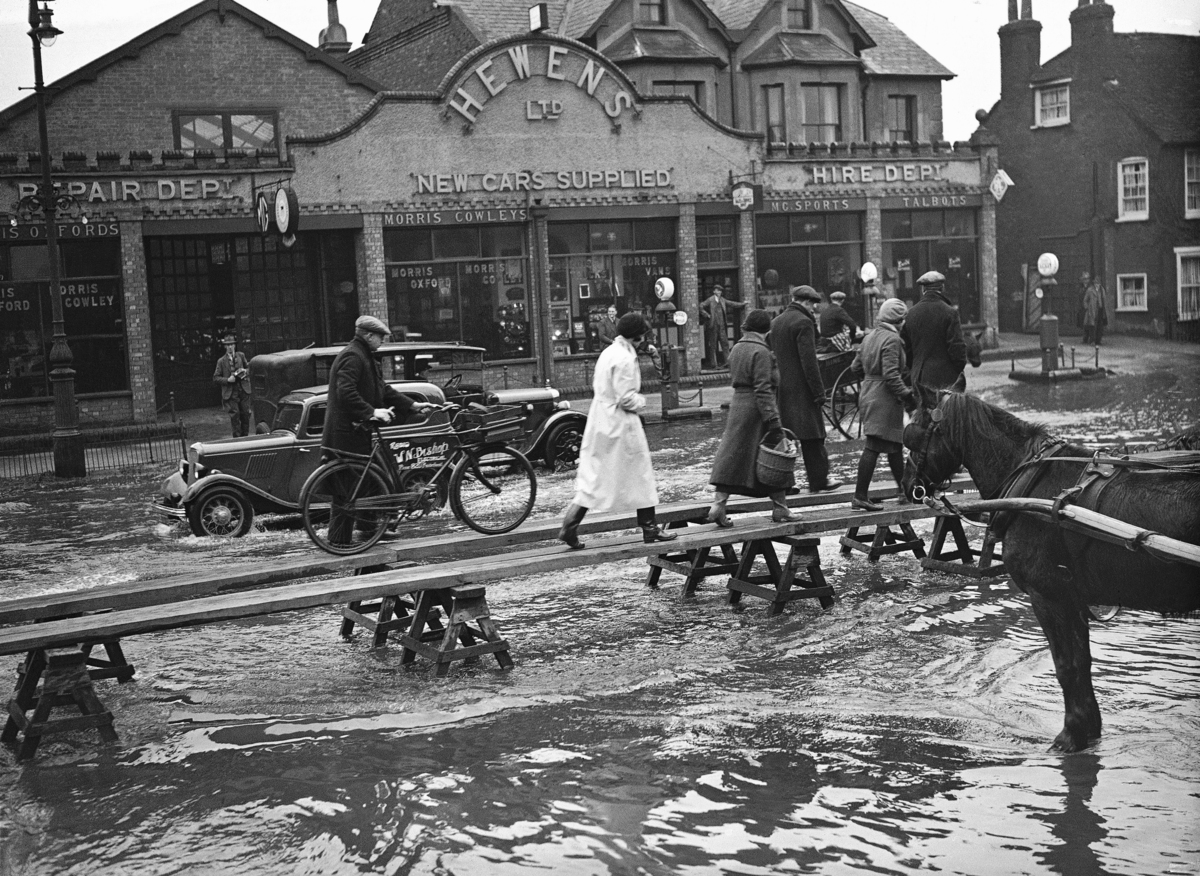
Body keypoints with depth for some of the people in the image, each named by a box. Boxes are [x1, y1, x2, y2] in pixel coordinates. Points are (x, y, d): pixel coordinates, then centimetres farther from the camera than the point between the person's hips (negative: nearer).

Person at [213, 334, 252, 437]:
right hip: (230, 393, -3)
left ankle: (245, 436, 17)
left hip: (243, 390, 3)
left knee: (246, 415, 4)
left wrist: (245, 371, -4)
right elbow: (215, 378, 1)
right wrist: (227, 380, -14)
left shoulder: (241, 356, 8)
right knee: (235, 416, -7)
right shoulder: (221, 361, 1)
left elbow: (249, 368, 20)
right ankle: (237, 437, -1)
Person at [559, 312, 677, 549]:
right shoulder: (625, 359, -18)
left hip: (600, 421, 9)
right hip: (620, 425, -9)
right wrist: (641, 400, -1)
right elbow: (627, 399, -21)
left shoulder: (608, 353, 11)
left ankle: (570, 526, 1)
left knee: (594, 477, 9)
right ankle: (649, 529, 14)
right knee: (640, 476, 5)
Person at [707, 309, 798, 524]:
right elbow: (763, 389, -19)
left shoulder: (736, 348, 11)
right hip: (756, 409, -7)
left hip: (737, 404, 7)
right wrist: (773, 421, -20)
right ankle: (780, 508, 11)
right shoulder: (761, 352, -14)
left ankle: (718, 506, -2)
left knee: (732, 458, 6)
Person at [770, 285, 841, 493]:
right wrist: (819, 390, -15)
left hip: (781, 388, 8)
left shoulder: (776, 322, 14)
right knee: (812, 436, -1)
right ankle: (819, 480, 3)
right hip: (801, 388, -8)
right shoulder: (803, 322, -13)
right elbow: (809, 360, -17)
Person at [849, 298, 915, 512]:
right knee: (874, 447, -8)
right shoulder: (891, 339, -16)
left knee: (895, 445, 19)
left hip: (869, 394, 10)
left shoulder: (870, 336, 11)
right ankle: (860, 497, -8)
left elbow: (856, 366, 17)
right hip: (884, 399, -10)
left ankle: (904, 490, 30)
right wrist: (907, 395, -18)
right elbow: (891, 375, -23)